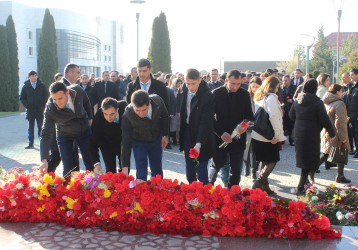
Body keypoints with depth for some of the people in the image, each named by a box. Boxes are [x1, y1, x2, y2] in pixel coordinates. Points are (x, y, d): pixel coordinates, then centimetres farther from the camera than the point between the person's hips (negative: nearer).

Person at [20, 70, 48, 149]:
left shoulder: (42, 86, 4)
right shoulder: (25, 86, 4)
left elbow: (46, 97, 7)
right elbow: (22, 98, 8)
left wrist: (43, 106, -3)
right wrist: (27, 106, -5)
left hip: (40, 111, -1)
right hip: (30, 111, 1)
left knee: (41, 127, 2)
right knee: (30, 128, 5)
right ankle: (30, 144, 10)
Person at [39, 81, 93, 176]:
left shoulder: (78, 90, -25)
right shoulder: (50, 108, -29)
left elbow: (86, 103, 0)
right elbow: (45, 134, -29)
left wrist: (89, 118, 11)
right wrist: (44, 160, -37)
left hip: (84, 130, 2)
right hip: (64, 135, -2)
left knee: (91, 165, 8)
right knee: (68, 169, -4)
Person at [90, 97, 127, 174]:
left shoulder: (124, 106, -27)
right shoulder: (98, 118, -32)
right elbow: (93, 142, -28)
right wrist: (96, 163, -39)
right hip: (107, 145, -2)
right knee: (110, 171, -5)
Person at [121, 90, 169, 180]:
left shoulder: (157, 100, -27)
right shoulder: (127, 116, -33)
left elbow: (164, 117, -4)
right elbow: (126, 143, -29)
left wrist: (165, 135, 2)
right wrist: (125, 167, -31)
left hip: (156, 139, 3)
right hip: (139, 143, -3)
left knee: (157, 172, 14)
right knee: (141, 175, -8)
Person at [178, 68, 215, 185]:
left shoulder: (208, 96, -21)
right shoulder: (182, 91, -2)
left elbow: (206, 122, -24)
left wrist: (199, 143, -32)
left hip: (201, 134, -5)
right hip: (186, 131, 5)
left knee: (201, 169, -2)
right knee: (189, 167, 14)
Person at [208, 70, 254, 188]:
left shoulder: (245, 95, 2)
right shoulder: (216, 93, -5)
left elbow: (250, 116, 9)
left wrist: (246, 125, -14)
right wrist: (221, 133, -17)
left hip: (238, 137, 2)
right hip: (220, 137, -2)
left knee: (236, 169, 6)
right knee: (217, 164, 7)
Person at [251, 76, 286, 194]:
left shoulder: (258, 97, 11)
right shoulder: (271, 98, -14)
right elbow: (274, 116, -25)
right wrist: (277, 135, -21)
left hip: (257, 135, 8)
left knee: (264, 161, 16)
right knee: (272, 161, 1)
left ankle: (264, 185, 21)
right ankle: (258, 183, -8)